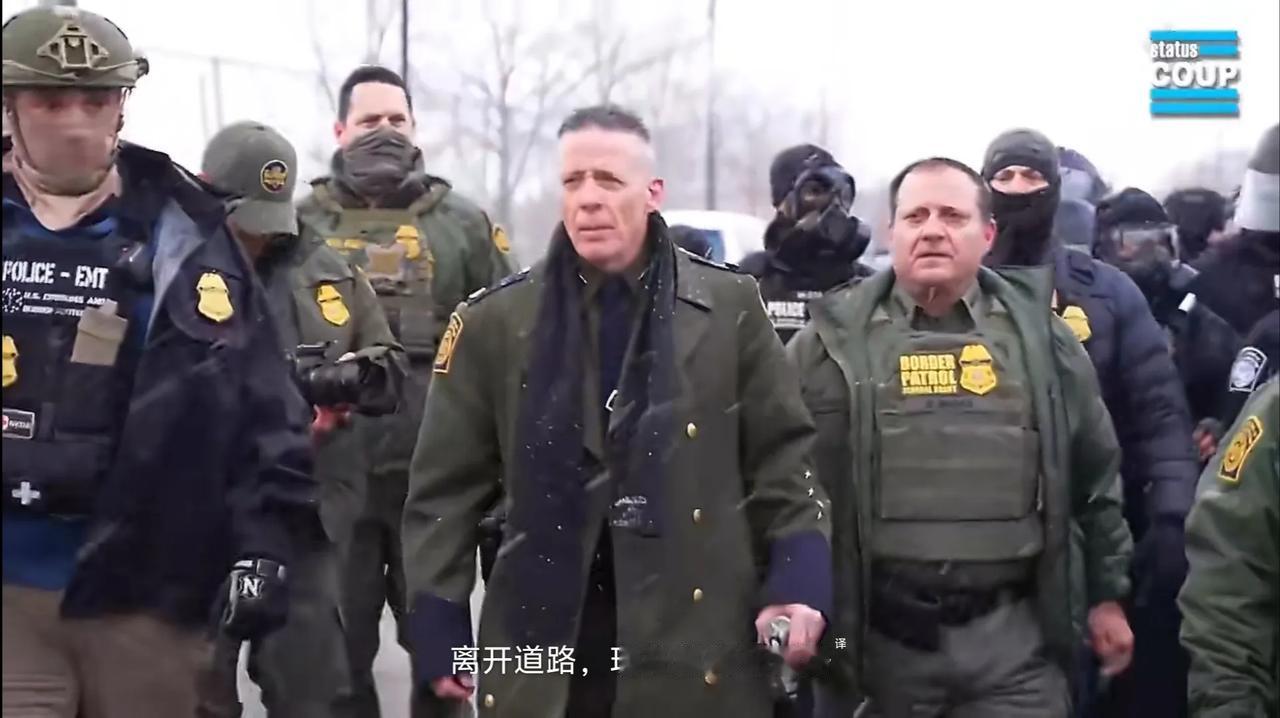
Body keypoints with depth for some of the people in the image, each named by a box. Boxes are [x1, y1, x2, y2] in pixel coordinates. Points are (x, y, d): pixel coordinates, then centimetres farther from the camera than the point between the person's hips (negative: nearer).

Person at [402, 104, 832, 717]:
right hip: (543, 650, 1)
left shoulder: (729, 307, 2)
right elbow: (447, 486, 5)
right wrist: (439, 625, 1)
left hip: (696, 655, 0)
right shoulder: (496, 321, 3)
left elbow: (783, 453, 5)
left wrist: (797, 579, -6)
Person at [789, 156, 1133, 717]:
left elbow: (1094, 475, 14)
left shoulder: (1037, 335, 7)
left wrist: (1106, 594, 14)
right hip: (873, 635, -1)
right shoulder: (835, 338, 1)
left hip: (1014, 636, 1)